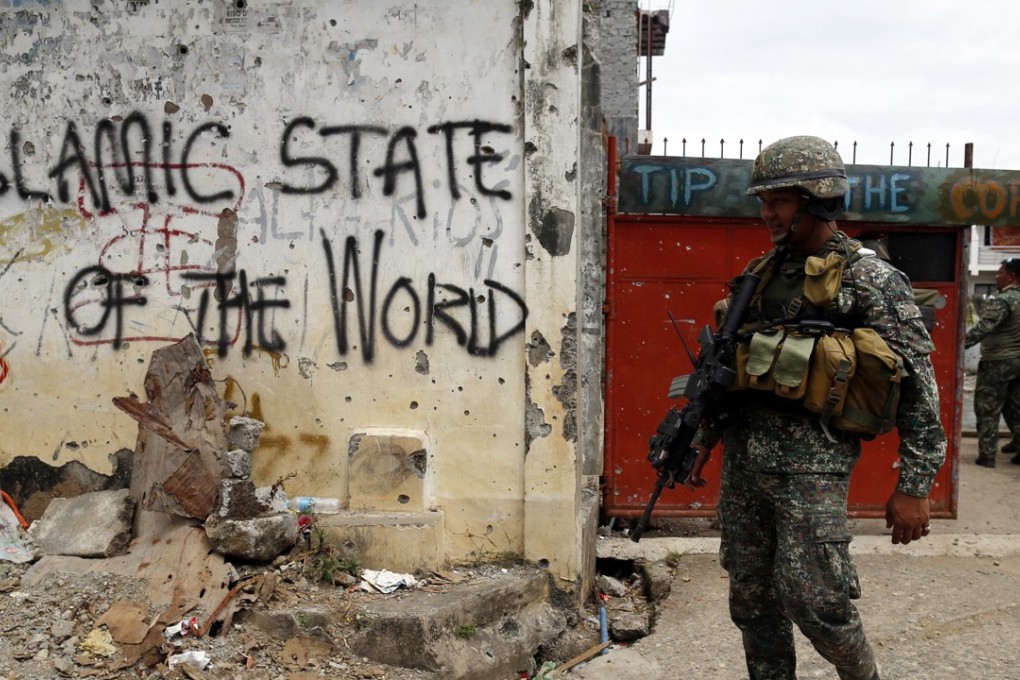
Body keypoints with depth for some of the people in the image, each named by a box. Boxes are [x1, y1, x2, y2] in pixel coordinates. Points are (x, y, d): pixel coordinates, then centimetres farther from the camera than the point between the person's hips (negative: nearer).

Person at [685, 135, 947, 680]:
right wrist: (704, 439, 17)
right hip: (743, 460, 6)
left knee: (814, 600, -6)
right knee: (751, 598, 11)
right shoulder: (761, 274, 12)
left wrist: (915, 486, -11)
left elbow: (917, 383, -8)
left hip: (811, 466, -6)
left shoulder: (870, 279, -7)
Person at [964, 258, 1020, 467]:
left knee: (987, 410, -3)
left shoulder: (1001, 300, -16)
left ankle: (987, 455, -4)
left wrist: (961, 343, -29)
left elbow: (984, 327, -27)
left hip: (998, 362, -8)